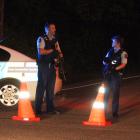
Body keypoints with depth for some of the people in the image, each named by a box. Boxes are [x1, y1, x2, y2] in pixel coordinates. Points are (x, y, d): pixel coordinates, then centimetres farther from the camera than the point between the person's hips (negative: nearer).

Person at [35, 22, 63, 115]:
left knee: (51, 87, 9)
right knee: (41, 86, -8)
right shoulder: (42, 39, -6)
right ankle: (38, 109, -5)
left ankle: (50, 108, 15)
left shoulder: (55, 40, 14)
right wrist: (52, 50, -12)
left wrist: (59, 54, -6)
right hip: (43, 65, -6)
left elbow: (59, 52, 16)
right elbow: (41, 52, -18)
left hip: (52, 65, 7)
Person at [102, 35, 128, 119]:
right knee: (105, 94, 5)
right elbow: (105, 62, 17)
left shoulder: (123, 53, -2)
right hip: (108, 75, 5)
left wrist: (115, 68, -25)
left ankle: (115, 113, 7)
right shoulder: (110, 51, 15)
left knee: (115, 94, 0)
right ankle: (104, 112, 13)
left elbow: (123, 64, -12)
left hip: (116, 75, -5)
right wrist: (105, 61, -7)